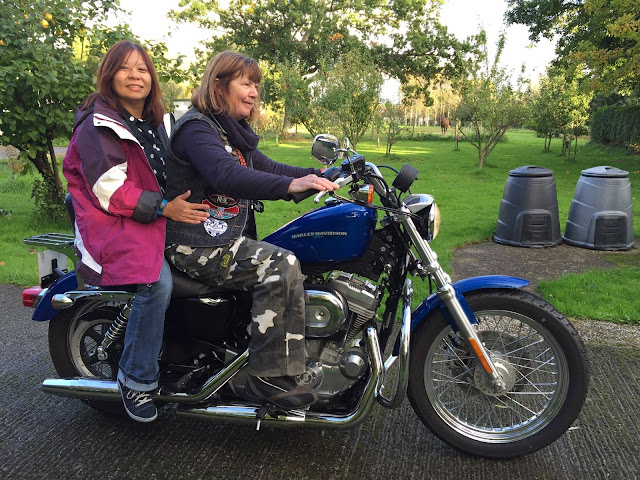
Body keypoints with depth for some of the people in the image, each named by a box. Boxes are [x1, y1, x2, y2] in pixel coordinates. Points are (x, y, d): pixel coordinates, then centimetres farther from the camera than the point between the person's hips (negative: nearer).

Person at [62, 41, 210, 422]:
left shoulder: (154, 123, 16)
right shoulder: (98, 125, -9)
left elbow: (164, 175, 22)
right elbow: (110, 191, -18)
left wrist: (185, 202, 3)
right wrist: (164, 208, -25)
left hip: (157, 214, 9)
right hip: (112, 220, -8)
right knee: (157, 283, -32)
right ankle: (137, 378, -14)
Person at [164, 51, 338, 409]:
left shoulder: (233, 132, 20)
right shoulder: (196, 127, -11)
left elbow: (267, 168, 17)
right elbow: (226, 175, -29)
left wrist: (320, 176, 3)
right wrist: (290, 184, -41)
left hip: (231, 238, 10)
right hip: (199, 243, -9)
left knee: (291, 271, -4)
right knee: (281, 266, -26)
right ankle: (268, 378, -19)